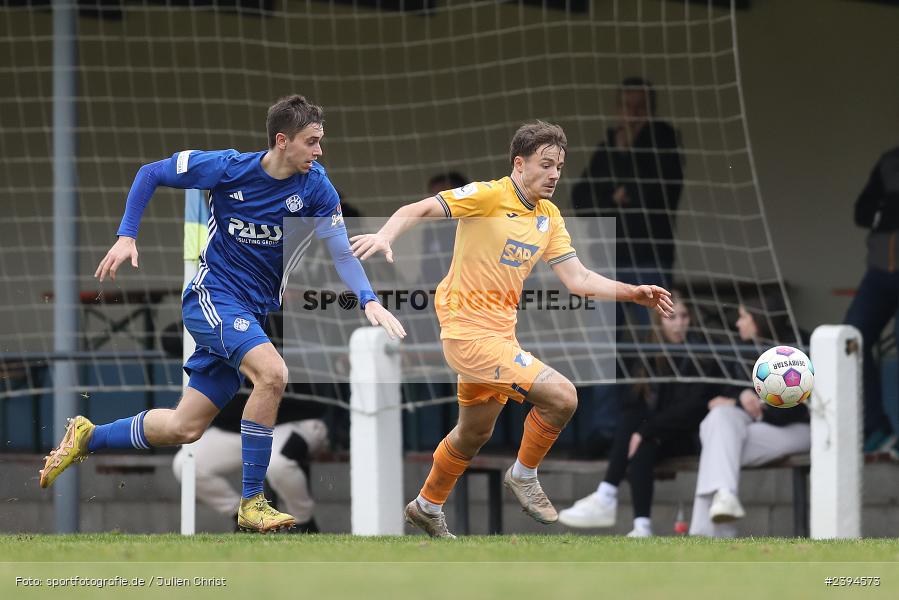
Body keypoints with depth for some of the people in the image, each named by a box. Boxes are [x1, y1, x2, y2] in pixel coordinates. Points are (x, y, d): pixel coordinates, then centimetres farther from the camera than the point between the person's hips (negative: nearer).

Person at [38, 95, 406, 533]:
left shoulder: (315, 187, -6)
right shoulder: (228, 168, -13)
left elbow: (341, 252, -4)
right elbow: (149, 175, -1)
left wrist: (369, 300, -21)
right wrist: (126, 236, -9)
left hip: (256, 313, 5)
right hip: (212, 295, -5)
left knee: (185, 428, 6)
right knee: (272, 372, -30)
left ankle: (88, 437, 28)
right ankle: (252, 503, -23)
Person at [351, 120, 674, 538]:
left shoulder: (548, 217, 9)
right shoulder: (488, 196, -14)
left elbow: (577, 279, 7)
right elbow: (419, 209, -20)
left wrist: (634, 293, -4)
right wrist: (384, 235, -39)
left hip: (501, 331, 9)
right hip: (469, 331, -9)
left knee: (475, 433, 25)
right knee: (561, 396, -18)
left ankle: (427, 508, 45)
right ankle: (524, 476, 4)